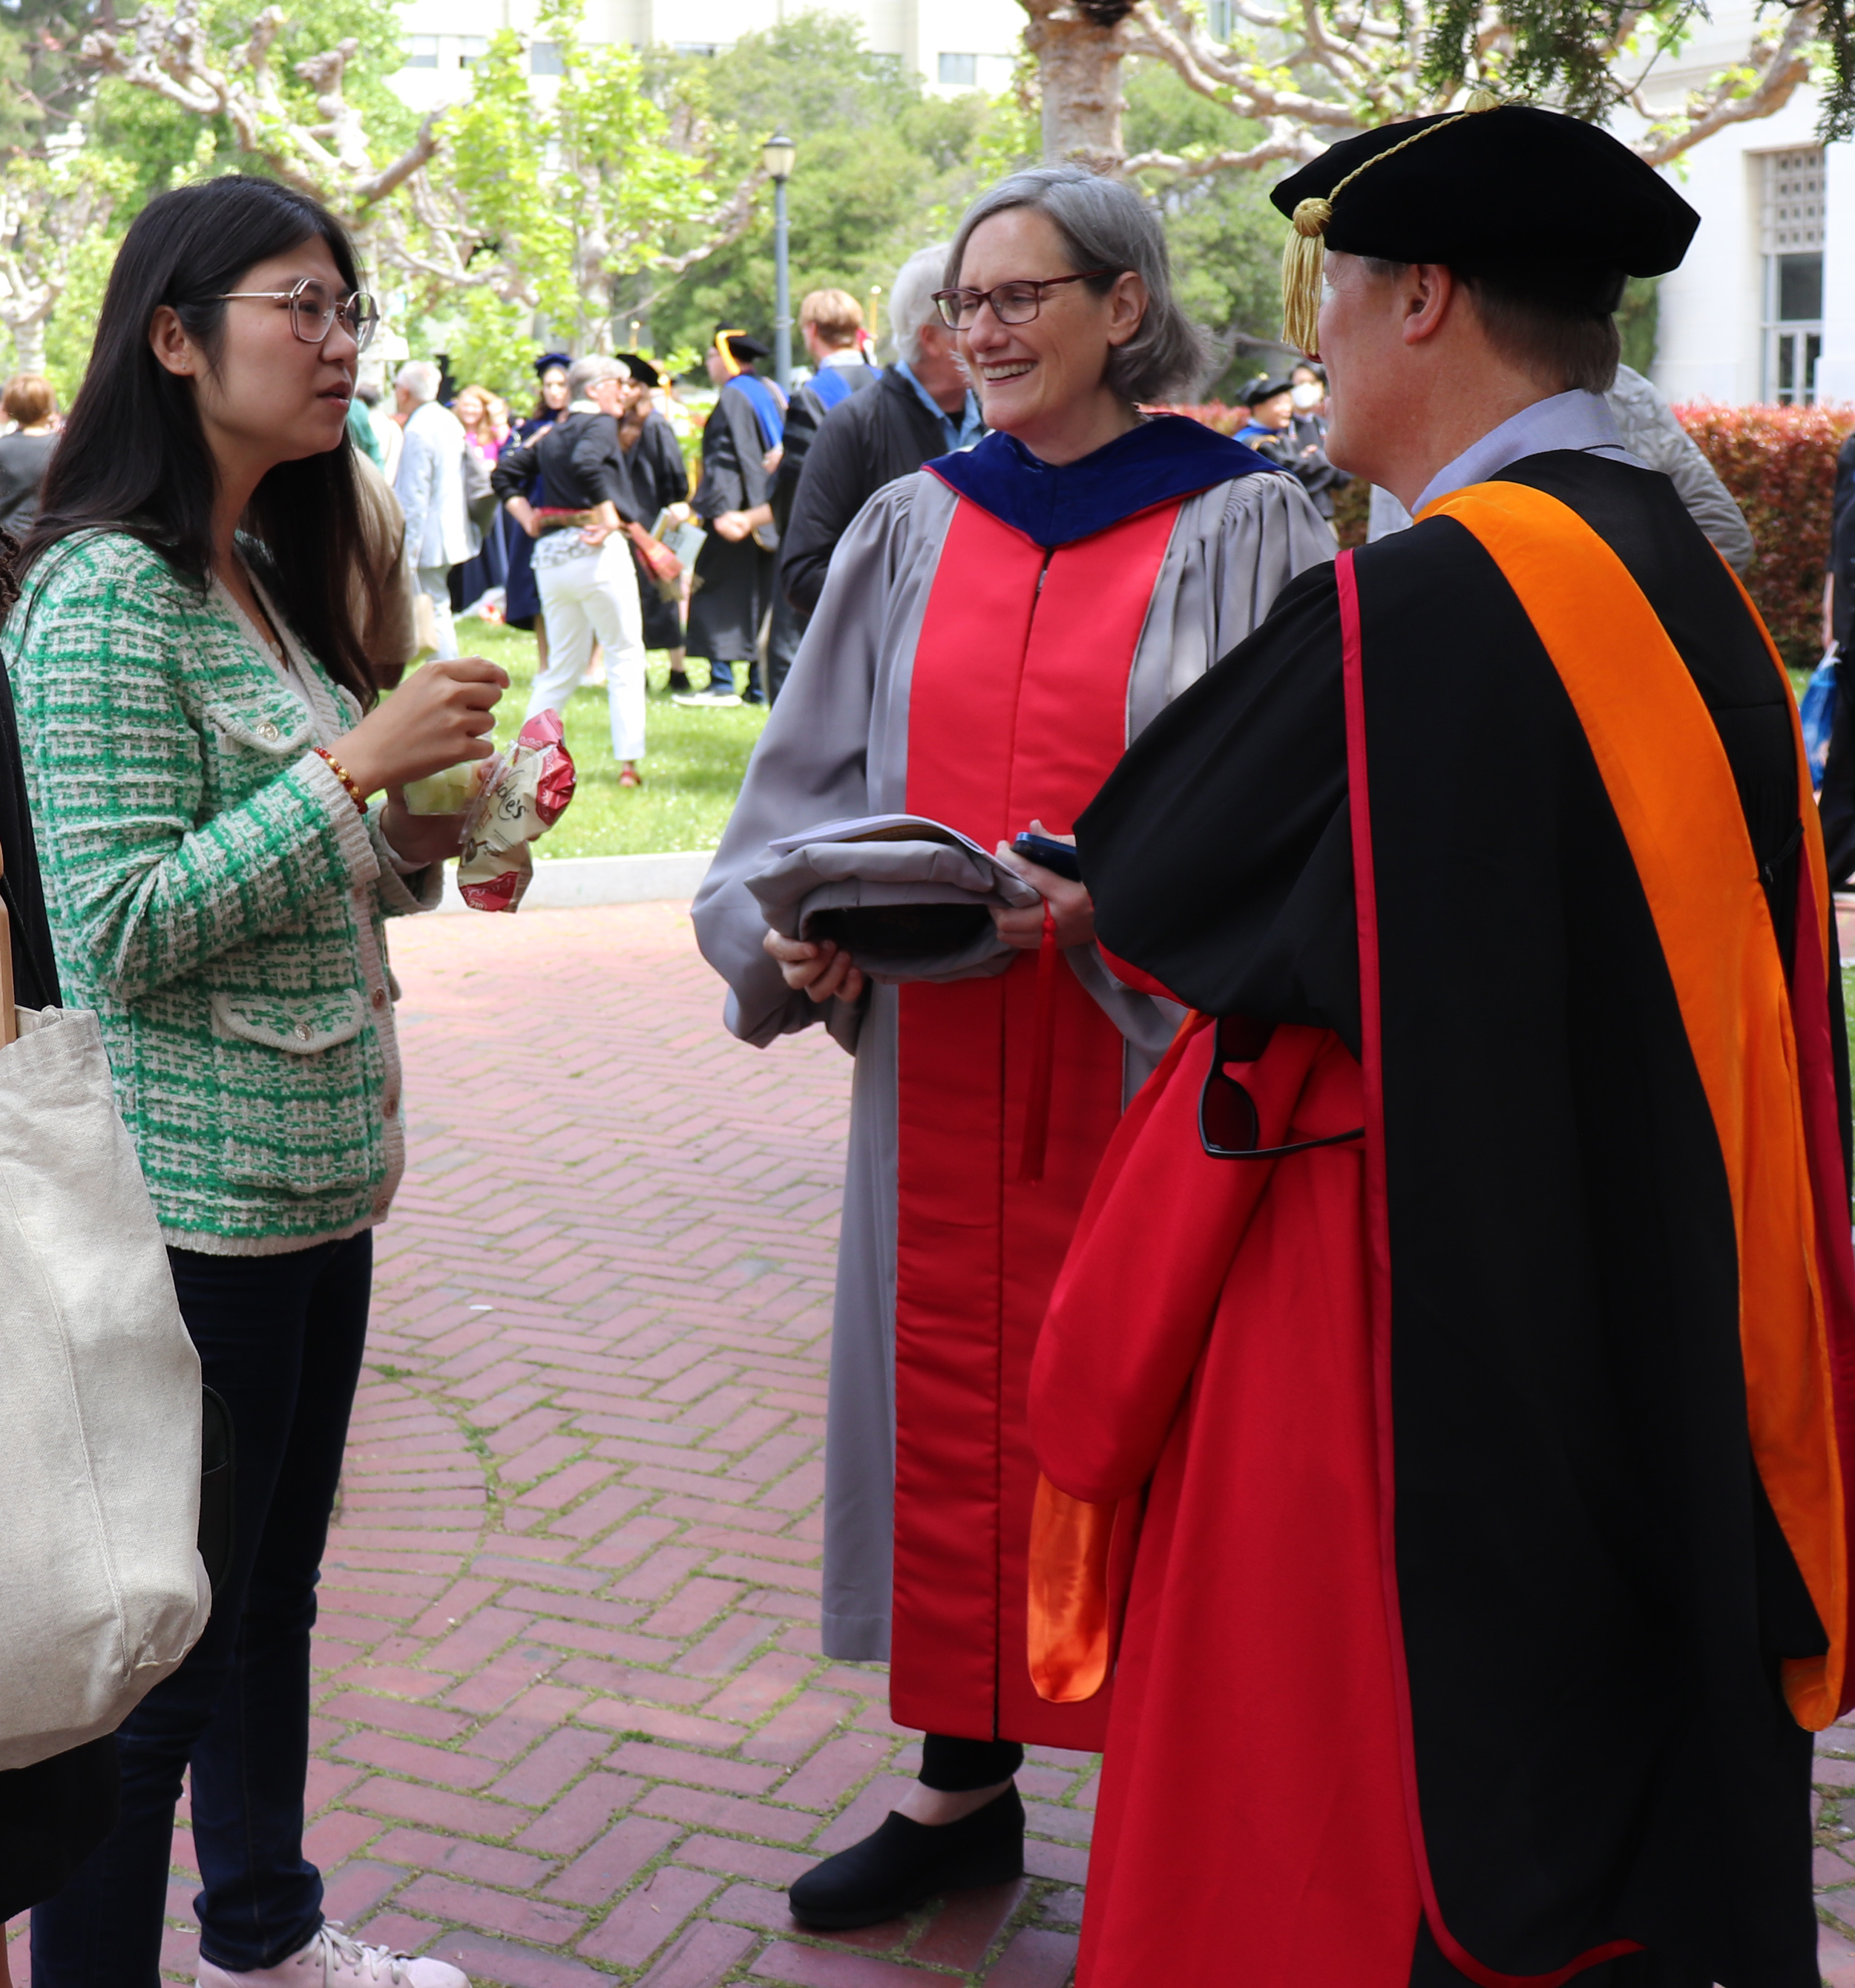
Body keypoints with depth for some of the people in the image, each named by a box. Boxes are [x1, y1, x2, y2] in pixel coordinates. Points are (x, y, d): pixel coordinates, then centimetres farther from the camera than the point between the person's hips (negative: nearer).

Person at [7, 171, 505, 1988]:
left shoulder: (264, 573, 13)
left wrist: (416, 846, 3)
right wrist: (360, 763, -22)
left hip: (312, 1168, 9)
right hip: (191, 1190, -9)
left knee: (272, 1590, 22)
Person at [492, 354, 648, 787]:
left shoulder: (551, 435, 19)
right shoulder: (601, 424, -3)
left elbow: (503, 475, 20)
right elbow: (585, 463, -23)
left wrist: (528, 518, 14)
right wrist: (609, 515, -17)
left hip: (550, 555, 7)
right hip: (596, 552, -7)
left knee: (562, 666, 13)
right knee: (625, 656, 1)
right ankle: (628, 763, -3)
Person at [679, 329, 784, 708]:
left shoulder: (732, 397, -10)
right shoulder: (773, 393, 14)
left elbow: (723, 459, -18)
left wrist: (715, 509, -21)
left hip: (739, 512, -8)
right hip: (769, 514, 8)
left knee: (722, 596, -4)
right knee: (762, 597, 9)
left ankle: (722, 682, -8)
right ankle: (761, 685, 9)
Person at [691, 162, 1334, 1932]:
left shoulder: (1241, 527, -2)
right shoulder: (913, 527, 10)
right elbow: (816, 775, 11)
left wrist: (1114, 894, -23)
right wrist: (798, 927, -8)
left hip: (1154, 1047, -4)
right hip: (941, 1055, 4)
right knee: (953, 1388, 11)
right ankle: (965, 1780, 28)